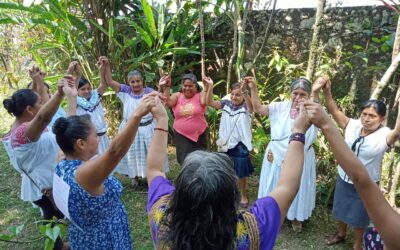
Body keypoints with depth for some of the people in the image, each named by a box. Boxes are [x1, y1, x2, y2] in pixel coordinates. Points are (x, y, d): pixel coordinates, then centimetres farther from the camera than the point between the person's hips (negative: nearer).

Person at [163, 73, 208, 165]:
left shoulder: (200, 95, -5)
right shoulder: (177, 96, 2)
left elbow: (204, 102, -25)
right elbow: (168, 102, -15)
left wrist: (206, 87, -30)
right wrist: (167, 87, -21)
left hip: (199, 135, -1)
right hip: (181, 135, 1)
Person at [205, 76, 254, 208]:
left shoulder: (246, 107, -11)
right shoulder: (226, 103, -1)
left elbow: (251, 105, -34)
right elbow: (210, 102, -11)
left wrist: (244, 92, -51)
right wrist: (210, 86, -26)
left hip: (240, 145, -3)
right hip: (226, 143, 4)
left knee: (240, 172, 9)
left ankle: (242, 195, 30)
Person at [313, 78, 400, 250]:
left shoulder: (383, 136, -21)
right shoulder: (353, 126, -10)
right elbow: (334, 111, -15)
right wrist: (326, 91, -30)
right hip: (344, 179, 4)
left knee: (359, 216, 18)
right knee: (342, 210, 25)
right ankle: (341, 234, 53)